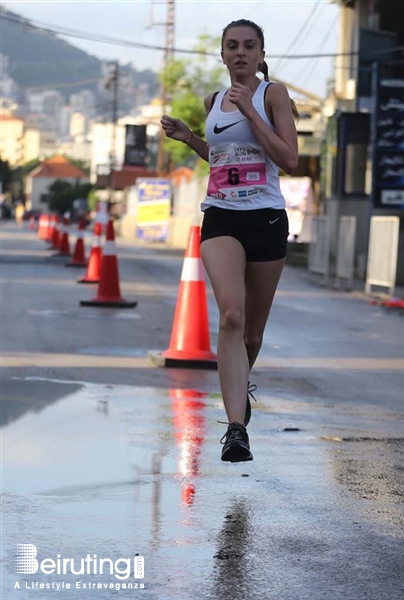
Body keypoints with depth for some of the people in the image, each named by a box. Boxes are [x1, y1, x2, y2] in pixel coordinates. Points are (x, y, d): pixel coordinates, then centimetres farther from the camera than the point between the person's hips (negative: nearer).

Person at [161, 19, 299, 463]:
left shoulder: (273, 94, -1)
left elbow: (289, 161, -11)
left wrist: (249, 109, -14)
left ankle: (240, 385, 44)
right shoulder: (213, 102, 13)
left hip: (266, 219, -2)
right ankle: (237, 428, -27)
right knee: (231, 315, -21)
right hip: (220, 219, 2)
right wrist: (187, 137, 11)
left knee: (252, 330, 11)